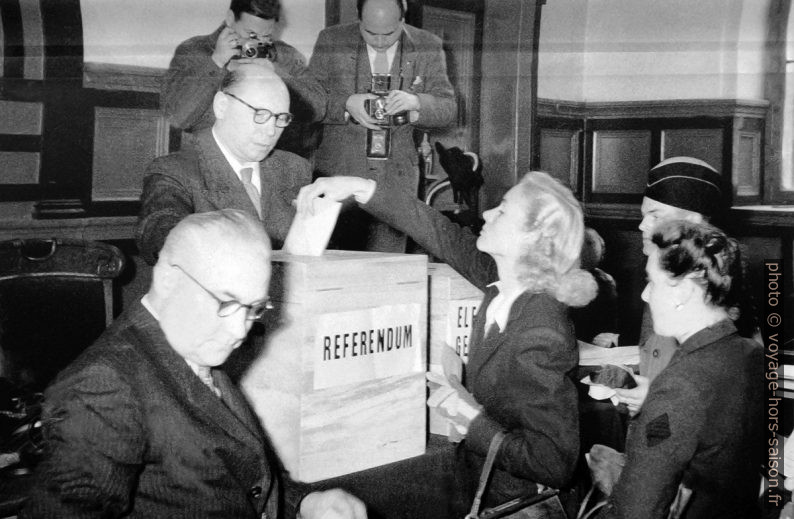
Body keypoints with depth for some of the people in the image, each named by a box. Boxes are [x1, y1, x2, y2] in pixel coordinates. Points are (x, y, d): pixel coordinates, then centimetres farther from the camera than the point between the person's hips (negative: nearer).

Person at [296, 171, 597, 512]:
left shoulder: (540, 340, -32)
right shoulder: (503, 280, -10)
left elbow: (556, 465, -29)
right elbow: (446, 237, 0)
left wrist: (473, 420, -25)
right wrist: (362, 188, -2)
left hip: (507, 504, -7)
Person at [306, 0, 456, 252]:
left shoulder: (428, 47, 3)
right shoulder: (331, 41, 1)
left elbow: (448, 109, 2)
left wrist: (415, 102, -19)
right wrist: (347, 104, -19)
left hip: (397, 175, 1)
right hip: (338, 173, 0)